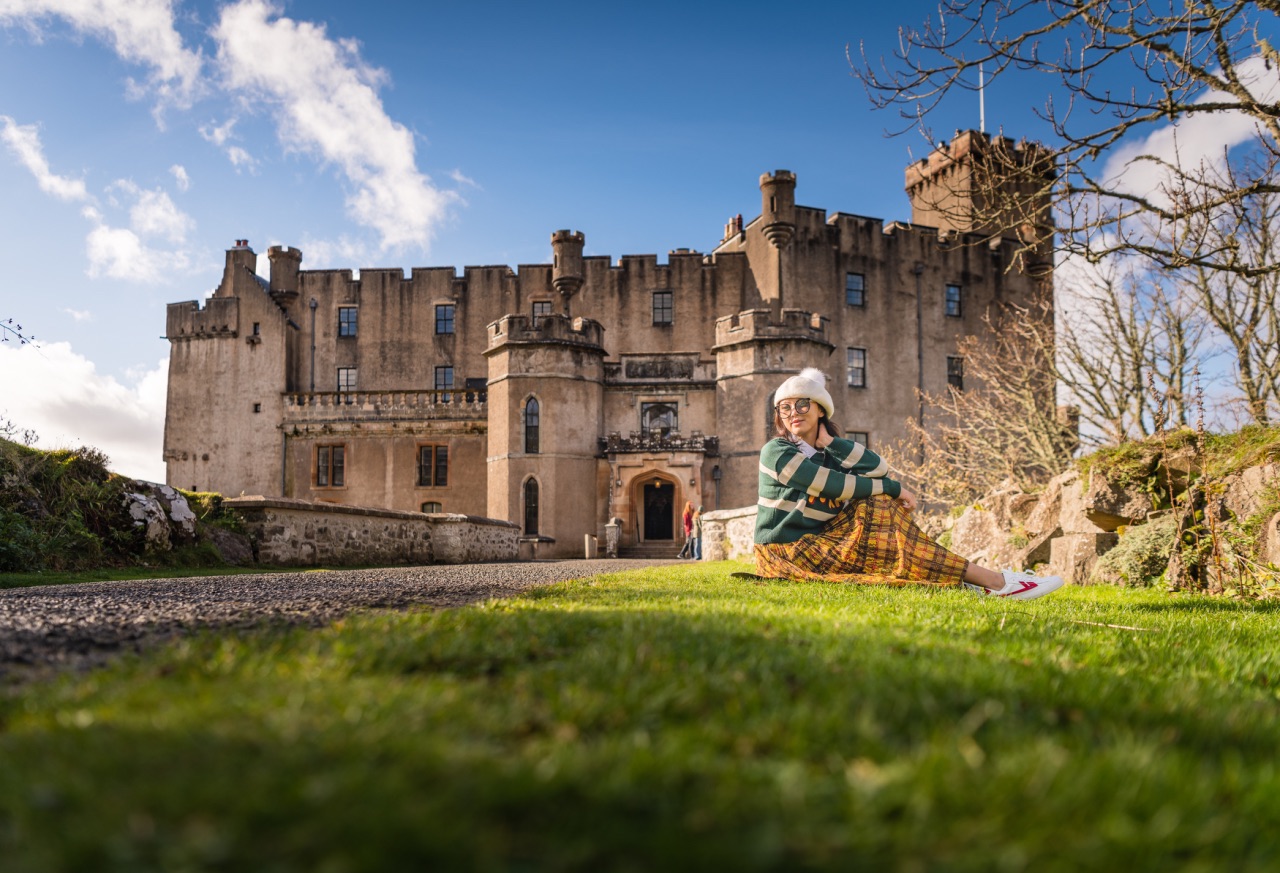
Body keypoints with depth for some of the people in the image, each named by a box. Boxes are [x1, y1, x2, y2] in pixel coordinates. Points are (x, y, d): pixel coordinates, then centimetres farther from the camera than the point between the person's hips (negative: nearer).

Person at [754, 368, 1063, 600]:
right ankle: (993, 581, -14)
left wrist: (828, 440, -8)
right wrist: (894, 488, -9)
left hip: (815, 541, 7)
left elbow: (878, 469, -5)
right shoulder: (775, 451, -8)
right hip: (785, 552, -7)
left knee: (879, 507, -5)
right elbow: (831, 485, -17)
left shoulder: (827, 454, 13)